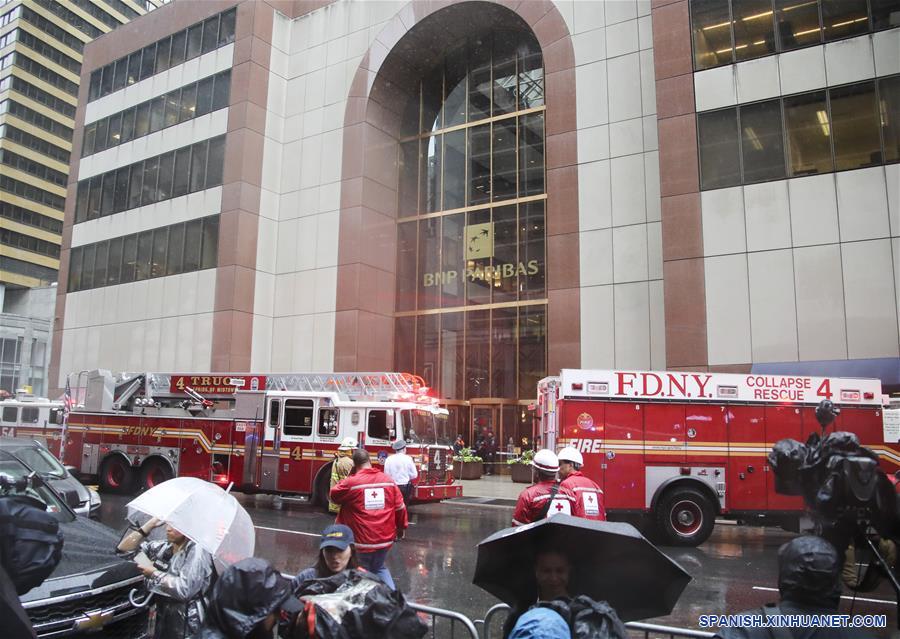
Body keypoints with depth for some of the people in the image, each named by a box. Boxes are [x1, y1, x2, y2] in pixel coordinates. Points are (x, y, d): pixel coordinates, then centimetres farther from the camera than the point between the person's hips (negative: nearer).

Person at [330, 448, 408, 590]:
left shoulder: (351, 483, -13)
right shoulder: (389, 481, -1)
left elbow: (334, 495, 4)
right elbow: (400, 507, 4)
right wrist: (401, 527, 16)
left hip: (361, 541, -4)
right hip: (385, 538, 4)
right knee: (379, 568, 24)